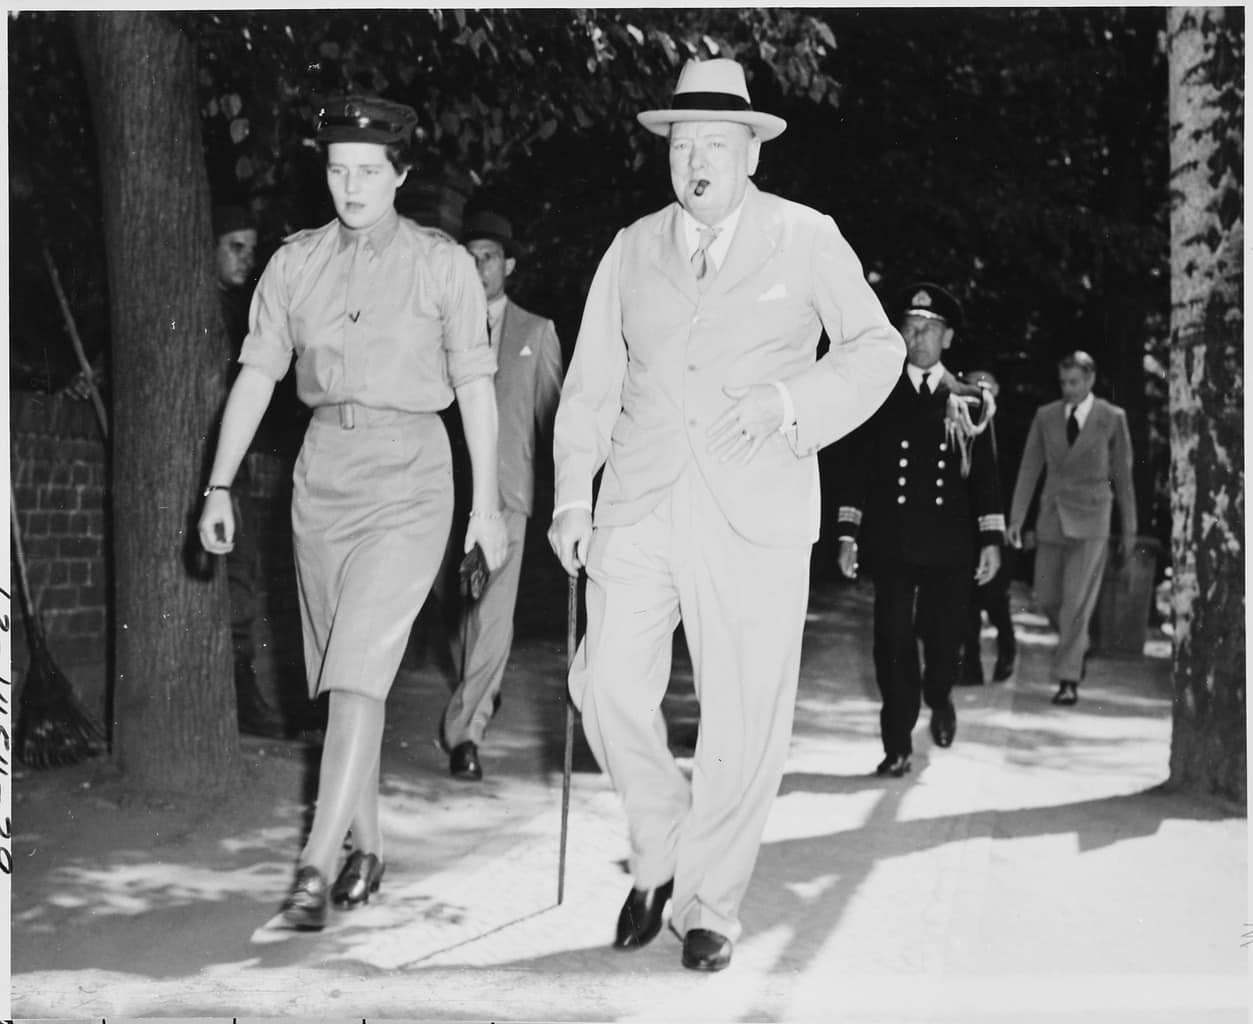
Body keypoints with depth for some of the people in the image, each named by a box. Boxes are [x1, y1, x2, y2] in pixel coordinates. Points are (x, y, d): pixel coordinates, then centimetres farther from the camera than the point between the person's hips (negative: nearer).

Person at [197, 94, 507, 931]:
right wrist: (220, 486, 3)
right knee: (340, 673, 9)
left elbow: (474, 384, 2)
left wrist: (488, 502, 1)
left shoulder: (443, 263, 0)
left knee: (360, 668, -14)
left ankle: (317, 864, -14)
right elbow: (258, 373, 7)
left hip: (410, 470, -4)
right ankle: (366, 848, 20)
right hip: (324, 468, 4)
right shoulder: (296, 263, 7)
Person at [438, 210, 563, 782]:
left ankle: (464, 730, -6)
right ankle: (481, 694, 30)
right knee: (455, 605, 7)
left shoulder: (535, 332, 12)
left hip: (506, 488, -1)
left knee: (492, 612, -9)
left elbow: (553, 411, 12)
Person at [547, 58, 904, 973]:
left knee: (744, 717, -2)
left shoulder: (806, 240, 5)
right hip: (641, 507, 2)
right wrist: (573, 494, 3)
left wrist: (789, 401, -10)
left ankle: (709, 905, 15)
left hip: (756, 513, -2)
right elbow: (592, 383, 14)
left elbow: (877, 348, 8)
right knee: (608, 684, -11)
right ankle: (661, 850, 15)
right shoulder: (633, 249, 13)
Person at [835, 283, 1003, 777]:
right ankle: (897, 746, 4)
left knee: (945, 637, 3)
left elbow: (985, 474, 8)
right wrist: (848, 534, -3)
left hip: (949, 544, 1)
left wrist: (991, 538, 1)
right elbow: (856, 469, 4)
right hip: (891, 541, -1)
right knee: (893, 640, -4)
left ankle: (938, 697, 37)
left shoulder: (966, 399, 8)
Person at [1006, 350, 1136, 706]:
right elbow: (1029, 470, 5)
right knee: (1047, 598, 7)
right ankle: (1077, 646, 34)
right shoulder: (1045, 416, 4)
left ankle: (1068, 679, -5)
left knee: (1077, 602, -10)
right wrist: (1016, 519, 0)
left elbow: (1123, 475, 3)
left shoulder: (1112, 418, -2)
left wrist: (1129, 527, 6)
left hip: (1090, 521, -4)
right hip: (1052, 518, 4)